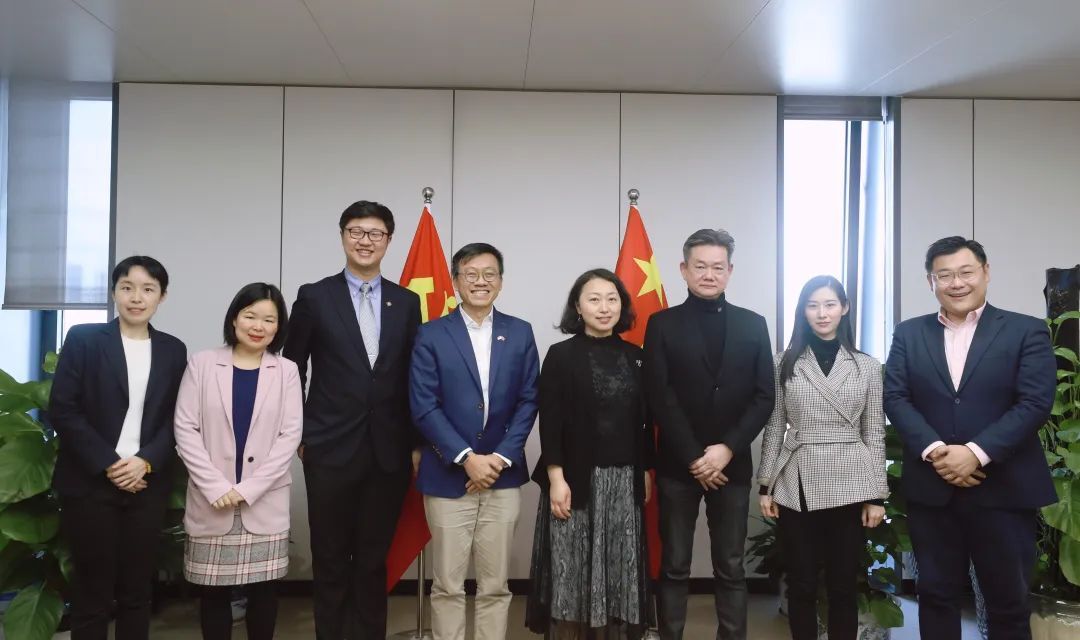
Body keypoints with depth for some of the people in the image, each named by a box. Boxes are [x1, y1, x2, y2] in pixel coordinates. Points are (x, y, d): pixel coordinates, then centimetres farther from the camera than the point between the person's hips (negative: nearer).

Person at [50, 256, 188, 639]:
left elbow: (176, 418, 6)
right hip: (90, 483, -2)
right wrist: (108, 464, -12)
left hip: (147, 485, 3)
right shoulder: (83, 339, 0)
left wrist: (145, 461, -11)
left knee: (137, 590, 9)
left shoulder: (173, 350, 9)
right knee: (92, 592, 5)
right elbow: (62, 411, -6)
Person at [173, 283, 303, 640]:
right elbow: (185, 430, -2)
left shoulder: (286, 371, 4)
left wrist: (248, 489, -11)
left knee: (263, 588, 7)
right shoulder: (202, 363, 2)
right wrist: (216, 487, -12)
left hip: (264, 501, 0)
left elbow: (290, 435, -2)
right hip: (211, 500, 0)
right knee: (214, 590, 7)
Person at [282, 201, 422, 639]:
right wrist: (298, 435, 1)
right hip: (331, 450, -2)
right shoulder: (314, 297, -1)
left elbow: (413, 377, 7)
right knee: (330, 558, 10)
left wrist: (415, 442, 4)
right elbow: (292, 371, 4)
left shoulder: (407, 302, 5)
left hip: (388, 452, 2)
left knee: (374, 559, 12)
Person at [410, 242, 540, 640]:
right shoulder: (431, 335, -2)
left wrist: (501, 457, -8)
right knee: (447, 586, 6)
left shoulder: (520, 333, 6)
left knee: (495, 585, 10)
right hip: (448, 477, -2)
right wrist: (466, 458, -14)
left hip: (503, 476, 2)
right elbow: (424, 407, -7)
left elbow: (528, 401, 3)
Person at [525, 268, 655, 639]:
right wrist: (556, 478, -14)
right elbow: (550, 422, -8)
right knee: (572, 568, 2)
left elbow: (644, 422, 11)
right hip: (577, 479, -4)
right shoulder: (561, 355, -3)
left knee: (618, 568, 9)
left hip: (625, 480, 4)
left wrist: (645, 472, 8)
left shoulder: (635, 357, 8)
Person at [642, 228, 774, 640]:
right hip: (678, 465, -1)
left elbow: (764, 397, 2)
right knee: (674, 567, 6)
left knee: (730, 568, 9)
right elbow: (659, 398, -6)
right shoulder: (662, 324, 1)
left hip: (732, 464, 2)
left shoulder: (753, 325, 7)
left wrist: (727, 448, -10)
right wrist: (694, 456, -12)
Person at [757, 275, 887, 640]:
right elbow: (774, 428, 5)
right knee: (801, 585, 8)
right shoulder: (785, 363, 3)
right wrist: (766, 486, 1)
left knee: (843, 586, 8)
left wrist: (877, 495, 0)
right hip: (796, 486, 0)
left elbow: (874, 434, 4)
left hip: (849, 487, 0)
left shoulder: (867, 366, 5)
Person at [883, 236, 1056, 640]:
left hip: (1003, 490, -2)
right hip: (931, 489, 2)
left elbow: (1035, 403, -10)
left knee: (1008, 600, 9)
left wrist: (976, 452, -19)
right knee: (936, 594, 12)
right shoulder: (908, 334, 8)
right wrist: (934, 451, -15)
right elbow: (895, 397, -1)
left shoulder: (1027, 331, 0)